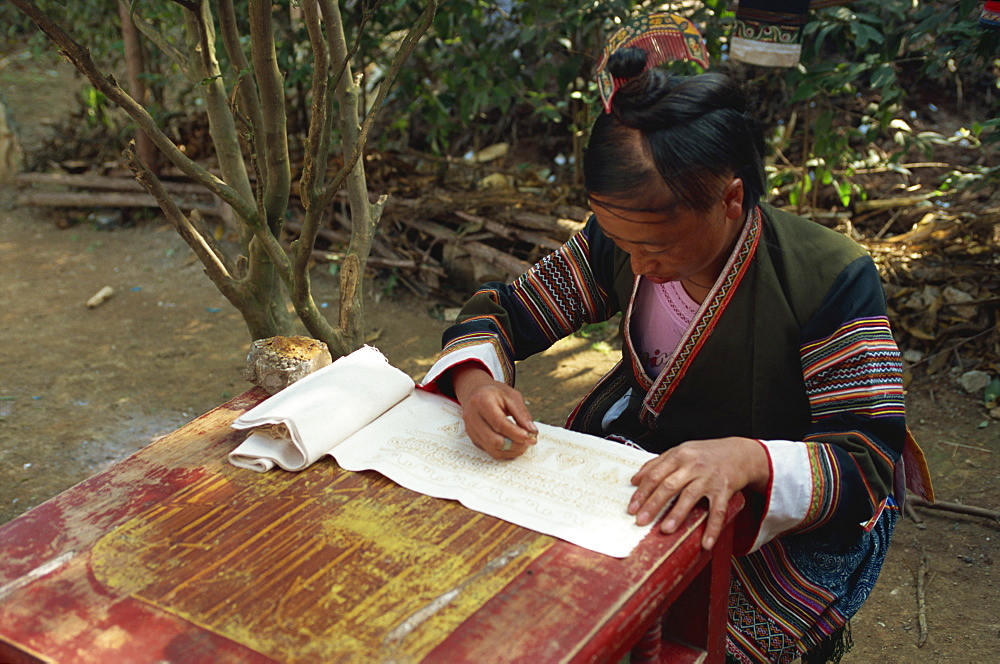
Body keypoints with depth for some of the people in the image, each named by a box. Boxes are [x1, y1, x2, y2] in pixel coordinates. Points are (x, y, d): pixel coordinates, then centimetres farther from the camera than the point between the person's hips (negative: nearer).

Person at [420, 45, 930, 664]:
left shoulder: (829, 280, -22)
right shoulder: (623, 241, -8)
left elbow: (870, 463, -22)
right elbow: (500, 311, -1)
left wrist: (747, 458, -44)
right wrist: (474, 381, -26)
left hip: (793, 513, -4)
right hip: (638, 467, 4)